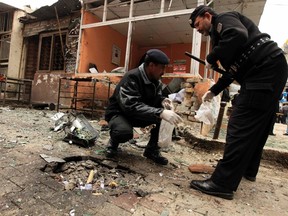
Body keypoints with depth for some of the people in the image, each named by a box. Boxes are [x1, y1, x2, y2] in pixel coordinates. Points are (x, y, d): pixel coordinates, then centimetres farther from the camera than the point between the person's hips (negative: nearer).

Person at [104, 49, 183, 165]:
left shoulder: (155, 80, -5)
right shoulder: (131, 78, -27)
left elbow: (156, 97, 8)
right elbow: (130, 105, -39)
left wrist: (162, 100, -18)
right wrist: (160, 113, -47)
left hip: (139, 115, 7)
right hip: (119, 113, -6)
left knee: (165, 113, -13)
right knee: (125, 132, -39)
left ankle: (152, 150, -2)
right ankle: (113, 142, 0)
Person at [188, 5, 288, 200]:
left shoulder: (223, 19, 1)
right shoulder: (220, 31, 27)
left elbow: (239, 35, -25)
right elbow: (233, 70, 27)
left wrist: (212, 58, -12)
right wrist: (214, 91, 25)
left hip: (266, 69, -10)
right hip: (269, 71, 10)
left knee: (240, 127, -15)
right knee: (256, 127, 15)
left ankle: (223, 183, -12)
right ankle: (248, 170, 29)